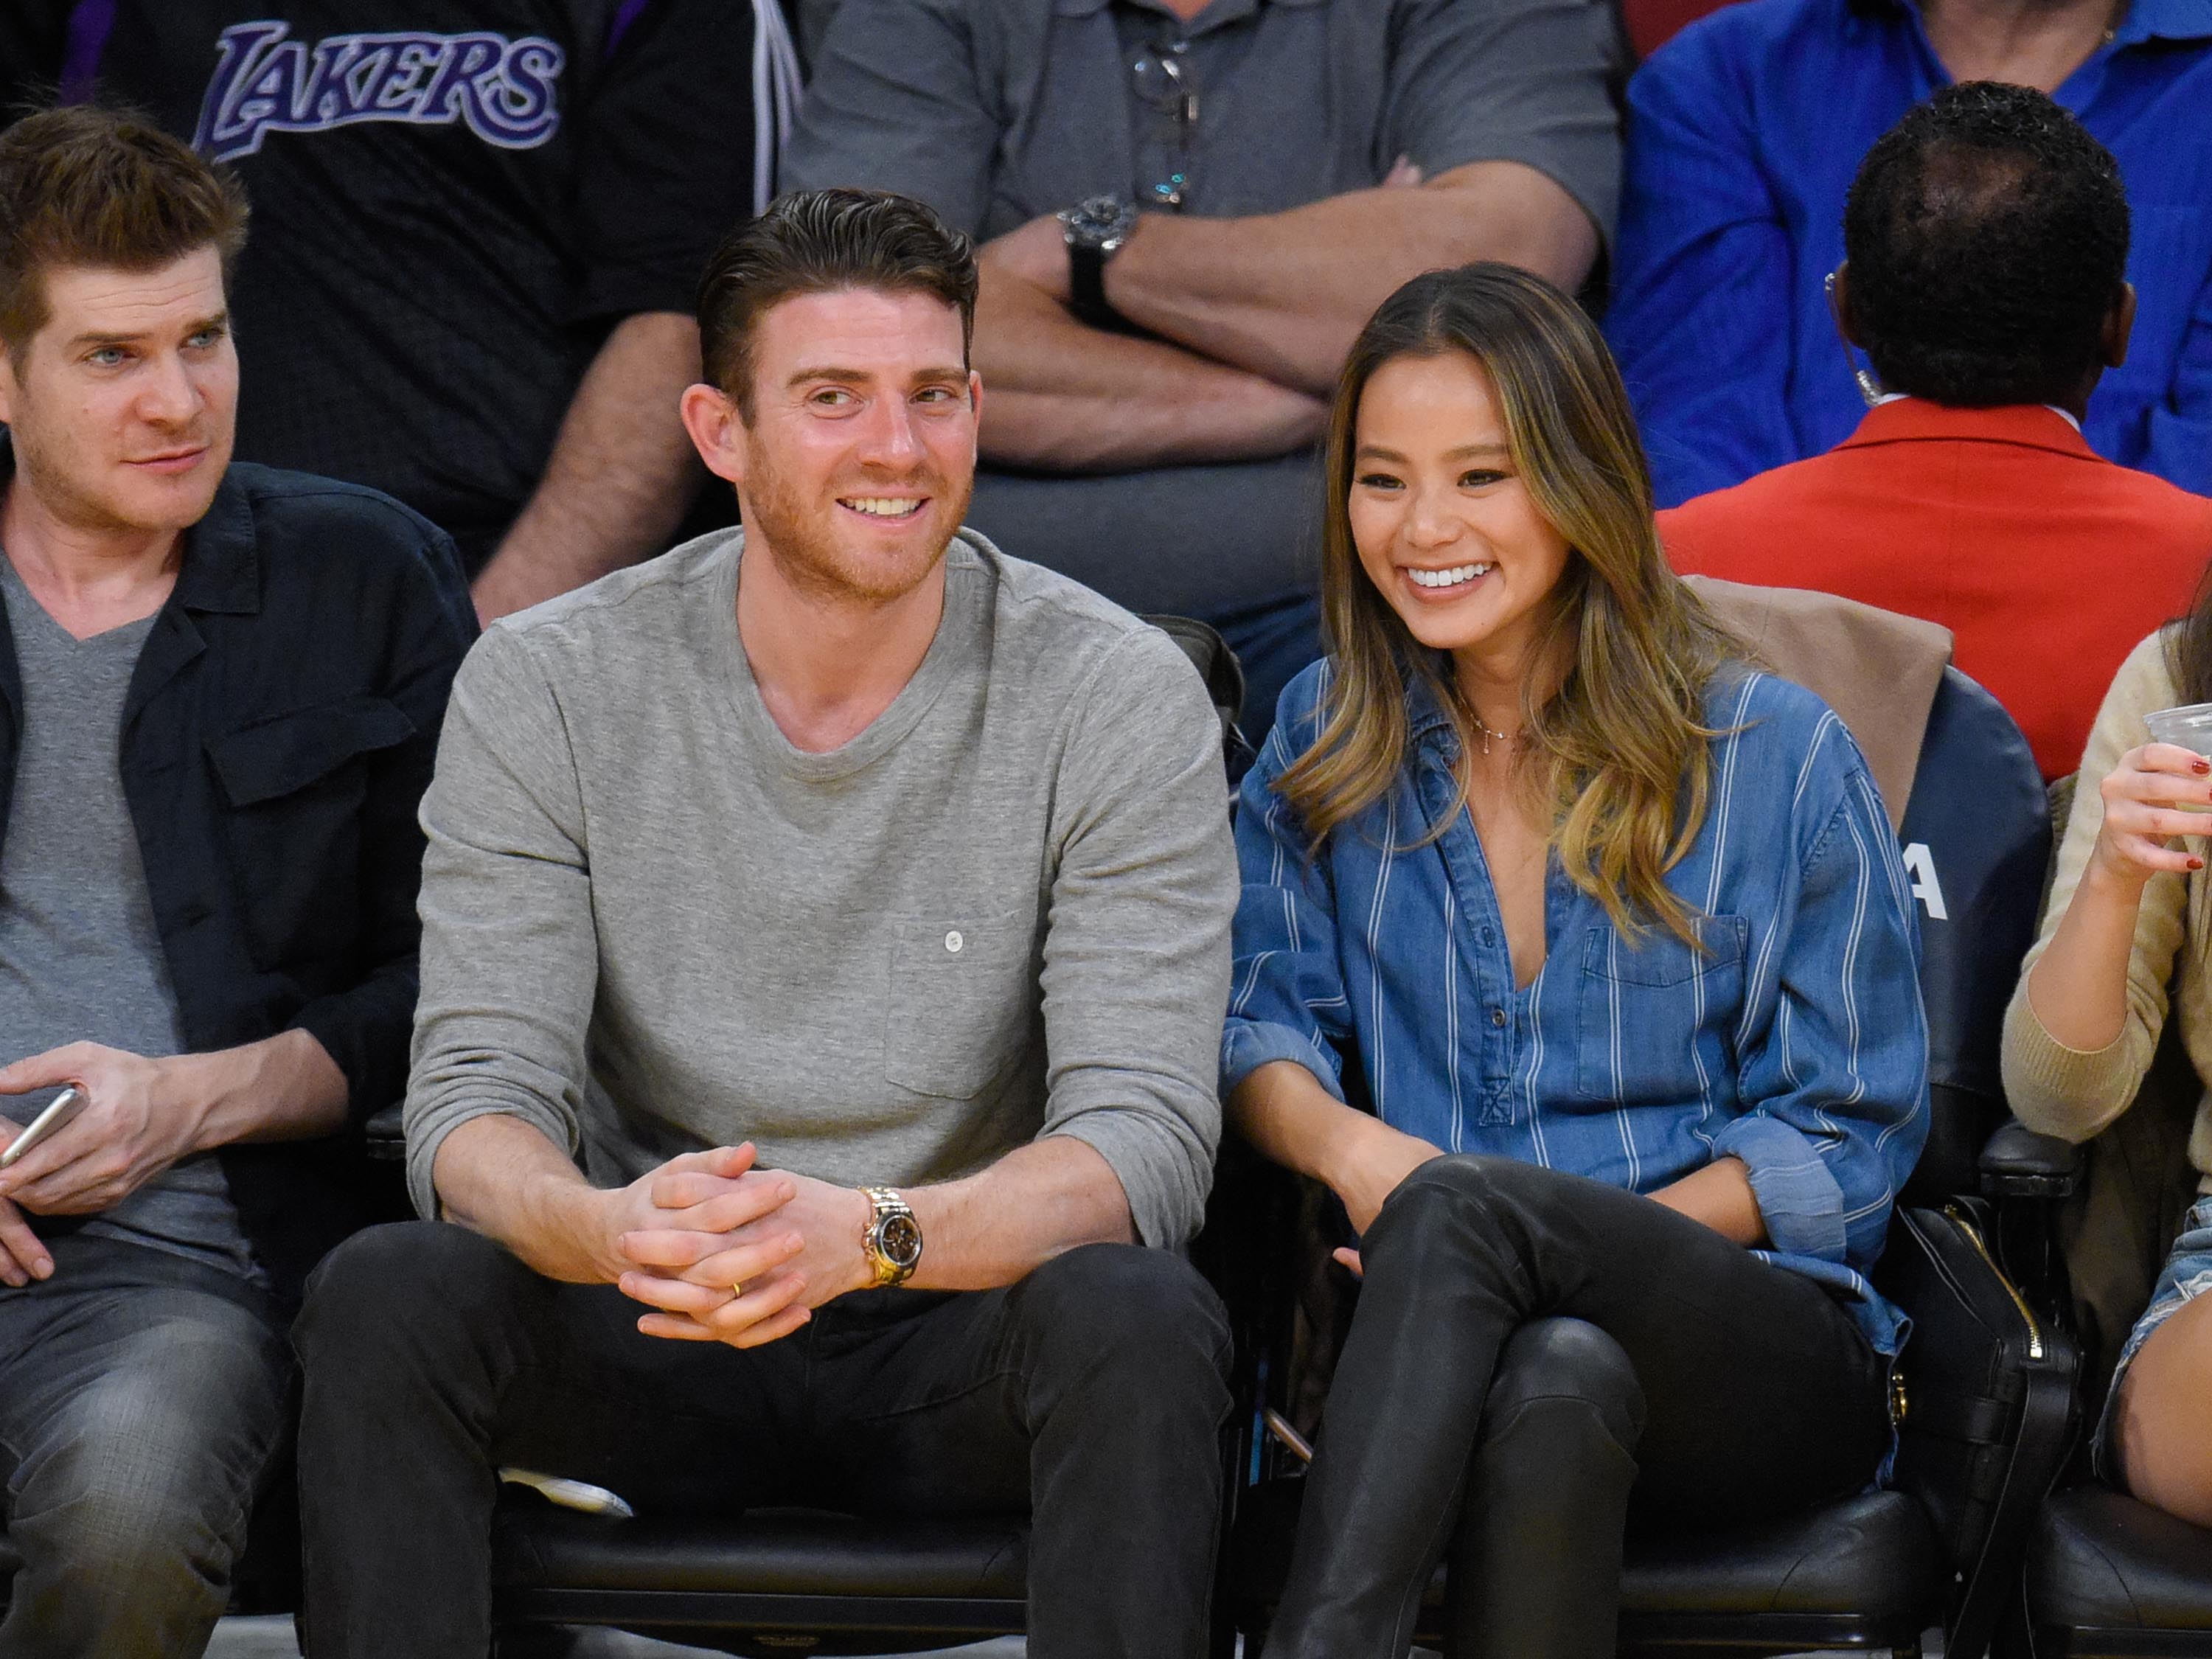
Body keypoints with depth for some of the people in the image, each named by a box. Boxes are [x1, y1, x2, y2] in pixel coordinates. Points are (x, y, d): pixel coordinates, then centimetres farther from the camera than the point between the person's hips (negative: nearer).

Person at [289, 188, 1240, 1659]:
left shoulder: (1119, 697, -7)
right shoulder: (548, 689, -3)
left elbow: (1146, 1140, -15)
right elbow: (473, 1108, -9)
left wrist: (864, 1236, -36)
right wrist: (612, 1230, -35)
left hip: (956, 1339, -1)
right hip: (650, 1346, 1)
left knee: (1134, 1314, -33)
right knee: (385, 1295, -28)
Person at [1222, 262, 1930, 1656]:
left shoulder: (1779, 757, 5)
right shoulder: (1325, 743, 15)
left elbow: (1852, 1136, 4)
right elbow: (1261, 1020, 9)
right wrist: (1348, 1143, -16)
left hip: (1760, 1355, -1)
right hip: (1441, 1341, 1)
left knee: (1466, 1205, -36)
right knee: (1558, 1379, -39)